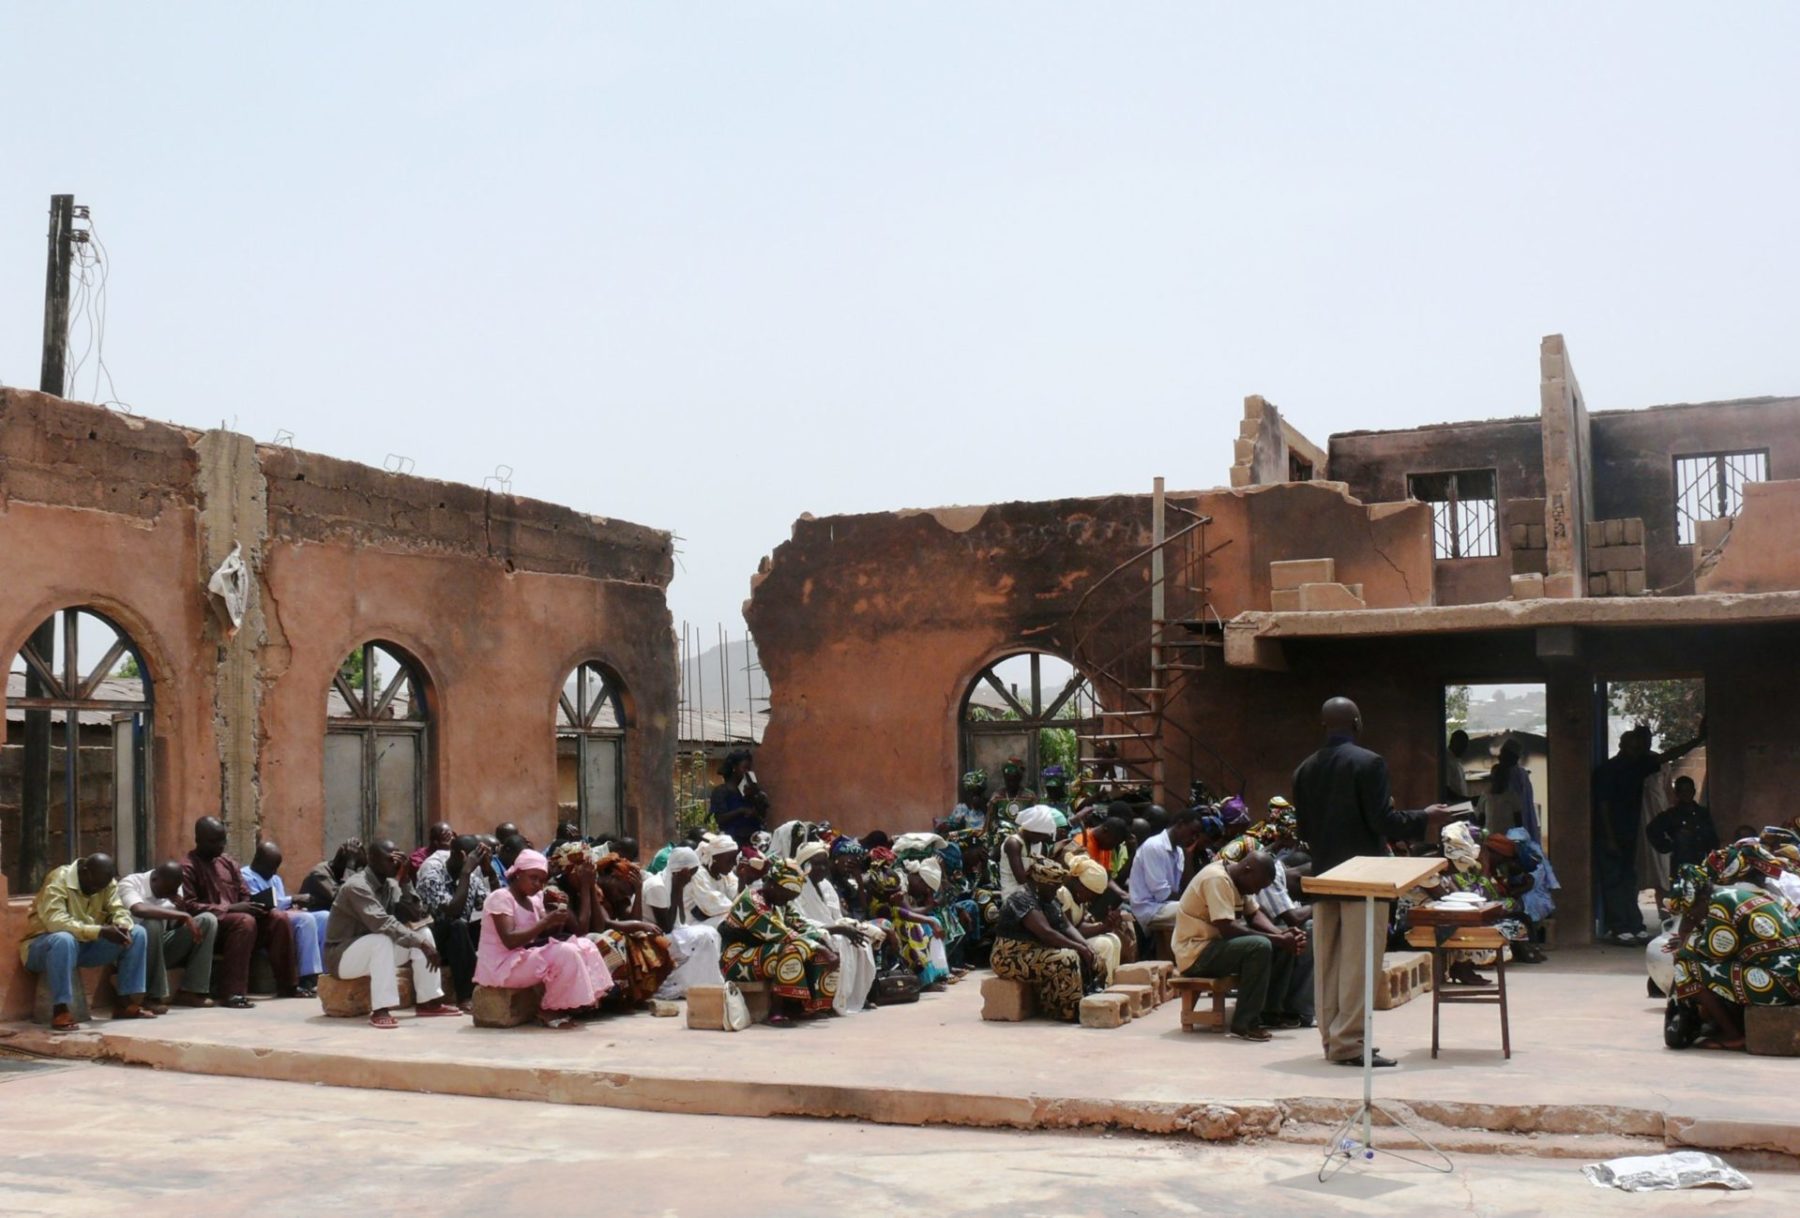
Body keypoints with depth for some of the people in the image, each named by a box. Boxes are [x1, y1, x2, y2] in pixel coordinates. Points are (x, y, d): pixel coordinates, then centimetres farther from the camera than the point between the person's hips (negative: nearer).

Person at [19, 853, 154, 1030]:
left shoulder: (107, 882, -3)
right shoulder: (58, 880, -24)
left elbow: (119, 910, -6)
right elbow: (54, 921, -36)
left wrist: (122, 926, -31)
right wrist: (100, 931, -42)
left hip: (85, 944, 7)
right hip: (43, 946, -6)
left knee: (137, 933, -8)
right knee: (64, 939, -41)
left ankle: (125, 1002, -7)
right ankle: (60, 1010, -34)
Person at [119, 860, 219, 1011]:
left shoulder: (172, 887, 2)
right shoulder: (130, 883, -18)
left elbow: (177, 924, 2)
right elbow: (139, 910, -39)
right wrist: (183, 915, -37)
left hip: (161, 946, 6)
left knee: (208, 920, -11)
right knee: (153, 923, -37)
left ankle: (191, 991, -13)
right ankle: (153, 996, -27)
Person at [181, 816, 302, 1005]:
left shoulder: (229, 862, 16)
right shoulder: (188, 867, -6)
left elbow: (245, 896, 17)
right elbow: (188, 906, -17)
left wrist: (255, 906, -8)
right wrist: (229, 908, -23)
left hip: (234, 919, 7)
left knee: (279, 918, -12)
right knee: (245, 921, -35)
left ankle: (288, 985, -5)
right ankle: (232, 992, -39)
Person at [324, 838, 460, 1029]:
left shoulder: (390, 885, 3)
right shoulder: (356, 887, -24)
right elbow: (382, 923, -36)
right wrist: (421, 944, -38)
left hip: (376, 949, 8)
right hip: (343, 955, -8)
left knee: (422, 933, -6)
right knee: (383, 939, -36)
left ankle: (429, 1001, -5)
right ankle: (380, 1010, -38)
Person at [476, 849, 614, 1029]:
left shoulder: (533, 901, 14)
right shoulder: (500, 897, -12)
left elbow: (546, 934, 8)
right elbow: (510, 941, -24)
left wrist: (557, 922, -14)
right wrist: (546, 921, -27)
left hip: (525, 958, 9)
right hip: (502, 966, -9)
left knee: (584, 947, -1)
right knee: (566, 954, -25)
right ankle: (548, 1010, -9)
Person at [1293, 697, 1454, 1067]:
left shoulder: (1305, 770, 7)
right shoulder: (1369, 763, -12)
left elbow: (1303, 827, 10)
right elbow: (1383, 820, -16)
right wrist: (1425, 819, -2)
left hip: (1323, 875, 6)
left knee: (1326, 962, 10)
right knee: (1358, 962, -2)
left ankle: (1332, 1037, 16)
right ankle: (1349, 1042, -2)